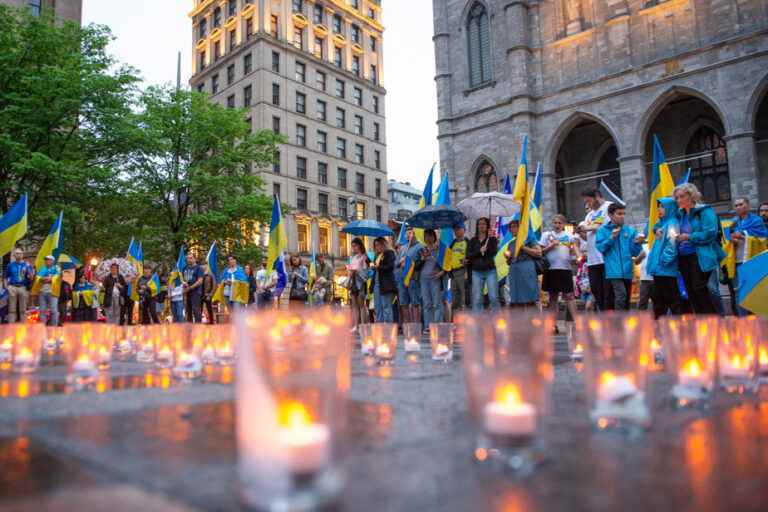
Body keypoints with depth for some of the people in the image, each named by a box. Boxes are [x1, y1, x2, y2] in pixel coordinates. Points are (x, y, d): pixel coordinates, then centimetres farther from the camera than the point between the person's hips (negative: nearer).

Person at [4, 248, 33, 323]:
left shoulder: (27, 265, 7)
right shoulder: (10, 265, 11)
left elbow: (31, 278, 0)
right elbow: (6, 277, 16)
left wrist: (29, 271, -19)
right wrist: (6, 286, 0)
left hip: (23, 288, -1)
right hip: (12, 288, 1)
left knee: (23, 310, 1)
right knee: (12, 309, 1)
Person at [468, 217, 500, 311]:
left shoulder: (492, 239, 6)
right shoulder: (473, 241, 12)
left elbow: (494, 251, -11)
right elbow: (468, 255, 1)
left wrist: (491, 238, -20)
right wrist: (479, 251, -12)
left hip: (490, 271, -2)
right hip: (476, 272, 2)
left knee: (493, 297, -7)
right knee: (477, 299, 0)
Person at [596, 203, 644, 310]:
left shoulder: (630, 231, 9)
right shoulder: (603, 230, 3)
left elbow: (635, 252, 8)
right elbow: (600, 247, -5)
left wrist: (637, 243, -11)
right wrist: (611, 238, -13)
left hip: (627, 270, 4)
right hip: (614, 270, -4)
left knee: (627, 298, 11)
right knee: (621, 295, -20)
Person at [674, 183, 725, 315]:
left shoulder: (704, 211, -7)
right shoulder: (680, 214, 14)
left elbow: (710, 233, -18)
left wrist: (689, 237, -13)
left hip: (700, 258, -7)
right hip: (683, 258, 7)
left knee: (700, 289, -10)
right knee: (691, 291, 8)